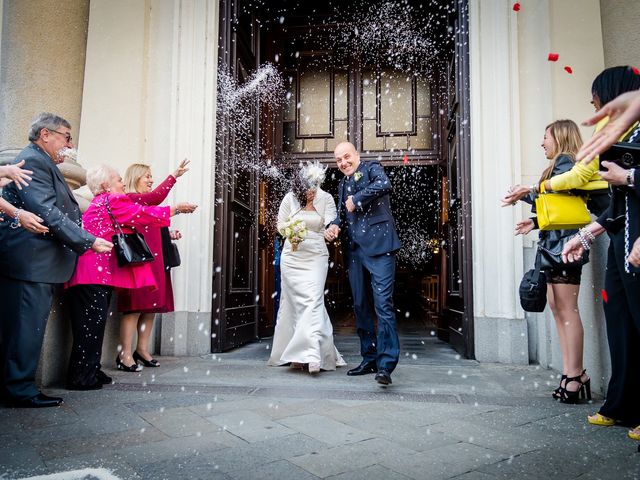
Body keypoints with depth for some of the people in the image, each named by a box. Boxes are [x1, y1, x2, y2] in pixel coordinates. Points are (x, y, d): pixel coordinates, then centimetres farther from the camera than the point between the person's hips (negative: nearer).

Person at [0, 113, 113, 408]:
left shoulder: (41, 163, 21)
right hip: (31, 262, -10)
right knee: (26, 327, -3)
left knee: (25, 327, 14)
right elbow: (47, 213, -21)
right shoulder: (32, 161, -12)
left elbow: (58, 210, 24)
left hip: (35, 263, 10)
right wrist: (89, 241, -20)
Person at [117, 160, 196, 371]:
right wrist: (174, 175, -25)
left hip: (154, 261, 9)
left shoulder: (147, 204, 22)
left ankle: (142, 350, 16)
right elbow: (157, 196, -23)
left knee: (151, 306, 8)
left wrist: (169, 234, 11)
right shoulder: (130, 199, -7)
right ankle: (126, 354, -3)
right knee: (135, 307, -9)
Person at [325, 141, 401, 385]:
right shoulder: (342, 184, 24)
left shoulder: (372, 168, 5)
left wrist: (356, 200, -10)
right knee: (360, 306, 10)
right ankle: (370, 359, 21)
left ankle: (386, 364, -8)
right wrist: (335, 226, 1)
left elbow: (385, 185, -17)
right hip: (354, 251, 8)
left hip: (378, 246, -7)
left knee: (383, 304, -11)